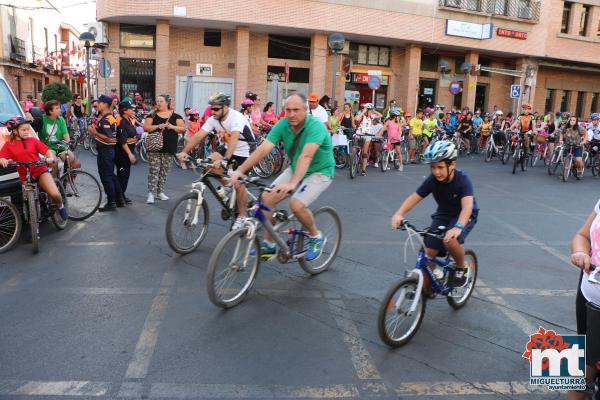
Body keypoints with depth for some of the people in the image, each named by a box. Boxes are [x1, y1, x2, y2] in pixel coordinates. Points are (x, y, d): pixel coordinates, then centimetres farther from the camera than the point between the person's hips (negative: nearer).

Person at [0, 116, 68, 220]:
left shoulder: (33, 140, 4)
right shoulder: (9, 145, 4)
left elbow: (48, 151, -1)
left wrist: (51, 158, -23)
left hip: (41, 171, -1)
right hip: (25, 176, 1)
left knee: (55, 194, -19)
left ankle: (60, 206, 12)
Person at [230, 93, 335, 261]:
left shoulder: (315, 126, -27)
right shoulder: (282, 125, -12)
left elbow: (306, 156, -41)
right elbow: (263, 149, -20)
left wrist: (292, 183, -54)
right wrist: (240, 170, -30)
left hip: (319, 172, -6)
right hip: (295, 169, 6)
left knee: (296, 205, -27)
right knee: (267, 197, -8)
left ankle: (316, 237, 2)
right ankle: (268, 245, 7)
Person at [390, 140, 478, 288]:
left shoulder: (462, 179, -28)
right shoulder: (432, 180, -17)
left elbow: (467, 206, -41)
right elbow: (414, 197, -20)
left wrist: (458, 227, -59)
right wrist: (399, 213, -40)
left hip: (464, 216, -4)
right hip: (443, 215, 4)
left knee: (450, 240, -33)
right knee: (429, 252, -9)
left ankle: (461, 268, -3)